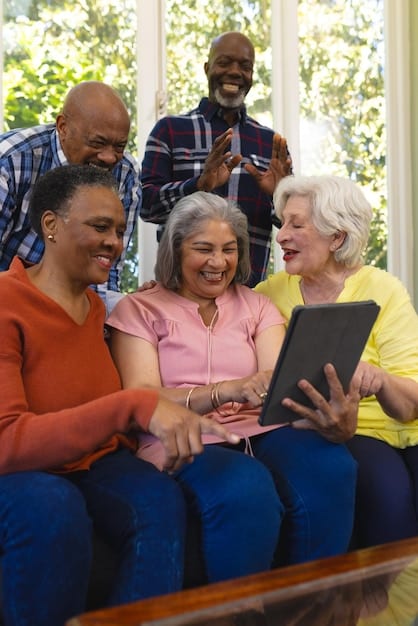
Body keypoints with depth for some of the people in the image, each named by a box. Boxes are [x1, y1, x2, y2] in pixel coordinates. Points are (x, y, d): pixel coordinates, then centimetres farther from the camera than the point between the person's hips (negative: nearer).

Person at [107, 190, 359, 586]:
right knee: (246, 491, -36)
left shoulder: (256, 306, 18)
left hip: (258, 434, 3)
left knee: (331, 467, -30)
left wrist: (325, 405, -26)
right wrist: (225, 391, -26)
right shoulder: (138, 309, 8)